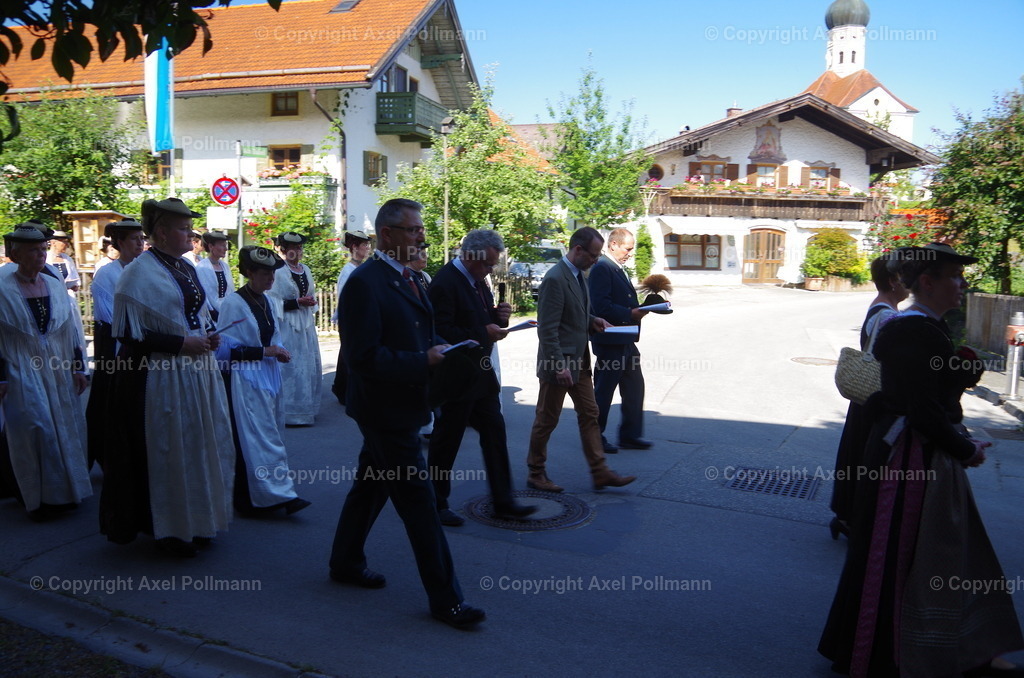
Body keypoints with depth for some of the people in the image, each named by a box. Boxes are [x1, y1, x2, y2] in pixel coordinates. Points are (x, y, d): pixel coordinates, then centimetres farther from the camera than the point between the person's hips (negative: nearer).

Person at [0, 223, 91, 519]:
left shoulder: (56, 286, 6)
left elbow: (71, 330, 10)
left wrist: (78, 367, 7)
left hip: (59, 370, 5)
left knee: (65, 428, 9)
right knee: (37, 431, -6)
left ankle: (64, 493, 23)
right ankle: (40, 497, 8)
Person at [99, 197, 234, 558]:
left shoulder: (186, 268, 12)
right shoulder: (140, 272, -12)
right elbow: (130, 333, -16)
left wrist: (208, 337, 4)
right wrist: (181, 343, -19)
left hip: (198, 373, 8)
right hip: (161, 378, -8)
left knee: (200, 447, 14)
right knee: (168, 452, 1)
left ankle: (196, 523, 28)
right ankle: (170, 531, 16)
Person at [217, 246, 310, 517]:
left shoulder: (269, 303, 12)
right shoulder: (233, 304, -11)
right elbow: (225, 349, -14)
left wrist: (279, 351, 2)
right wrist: (264, 351, -17)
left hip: (268, 377, 8)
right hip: (245, 380, -8)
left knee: (266, 434, 10)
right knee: (259, 437, -7)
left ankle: (248, 499, 21)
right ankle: (278, 493, -3)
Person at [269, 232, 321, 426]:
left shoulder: (305, 270, 12)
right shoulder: (278, 272, -11)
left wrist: (311, 303, 4)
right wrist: (297, 302, -17)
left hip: (306, 325, 8)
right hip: (287, 326, -8)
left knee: (309, 366, 11)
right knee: (290, 368, -6)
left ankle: (306, 409, 21)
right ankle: (290, 412, 1)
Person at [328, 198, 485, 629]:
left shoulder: (407, 278, 12)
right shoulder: (365, 283, -18)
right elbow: (363, 356, -23)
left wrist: (438, 349, 2)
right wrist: (423, 361, -22)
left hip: (399, 405, 10)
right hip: (385, 408, -9)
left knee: (371, 486, 21)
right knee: (418, 501, -4)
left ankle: (346, 562, 39)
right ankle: (445, 598, 6)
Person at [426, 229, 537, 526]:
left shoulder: (477, 279, 11)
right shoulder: (445, 282, -18)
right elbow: (442, 333, -23)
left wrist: (499, 316, -3)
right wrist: (483, 334, -24)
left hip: (480, 372, 9)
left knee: (495, 433, 11)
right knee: (446, 441, 5)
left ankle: (503, 502, 20)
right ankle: (436, 505, 21)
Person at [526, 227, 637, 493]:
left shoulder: (577, 274, 10)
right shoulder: (555, 279, -20)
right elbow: (547, 328, -23)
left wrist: (592, 320, 5)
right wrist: (559, 366, -24)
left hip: (579, 360, 9)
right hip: (560, 362, -9)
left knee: (590, 415, 10)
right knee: (547, 419, 5)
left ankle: (600, 473, 17)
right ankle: (536, 473, 20)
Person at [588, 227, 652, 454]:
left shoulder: (618, 269, 17)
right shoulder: (602, 268, -15)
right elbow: (601, 306, -23)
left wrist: (638, 309, 5)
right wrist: (630, 314, -22)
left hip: (625, 341, 10)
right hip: (610, 340, -10)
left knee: (634, 387, 14)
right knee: (603, 391, 1)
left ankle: (630, 435, 23)